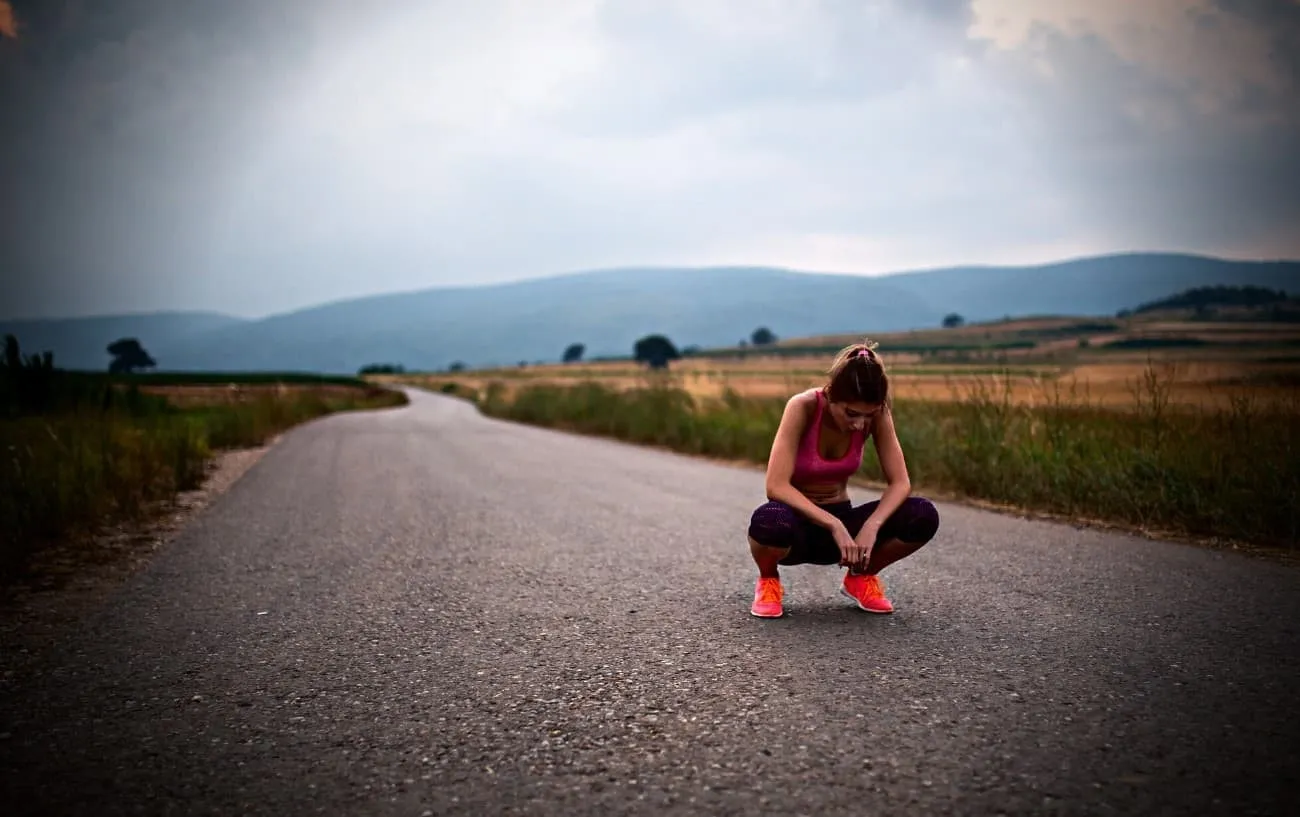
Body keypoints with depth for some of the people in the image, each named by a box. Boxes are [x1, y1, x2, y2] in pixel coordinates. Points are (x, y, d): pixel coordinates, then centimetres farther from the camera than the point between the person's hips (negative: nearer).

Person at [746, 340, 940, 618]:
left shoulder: (875, 414, -13)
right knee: (770, 520, -42)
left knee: (923, 516, -22)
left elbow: (900, 482, -12)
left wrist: (871, 526, -29)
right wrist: (834, 526, -35)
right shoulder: (802, 407, -24)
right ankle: (768, 582, -5)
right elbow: (776, 486, -31)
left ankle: (860, 577, 6)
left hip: (839, 521, 4)